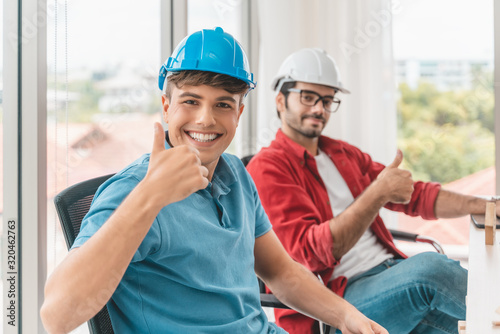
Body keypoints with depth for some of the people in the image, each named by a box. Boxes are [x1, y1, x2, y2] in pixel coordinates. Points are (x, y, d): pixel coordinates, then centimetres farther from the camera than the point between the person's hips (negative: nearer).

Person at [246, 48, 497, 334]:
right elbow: (312, 251, -17)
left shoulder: (346, 155, 22)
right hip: (335, 298, -7)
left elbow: (416, 195, 24)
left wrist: (484, 206, 11)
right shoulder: (267, 168, -5)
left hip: (390, 271, 8)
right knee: (429, 267, -30)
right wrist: (378, 193, -20)